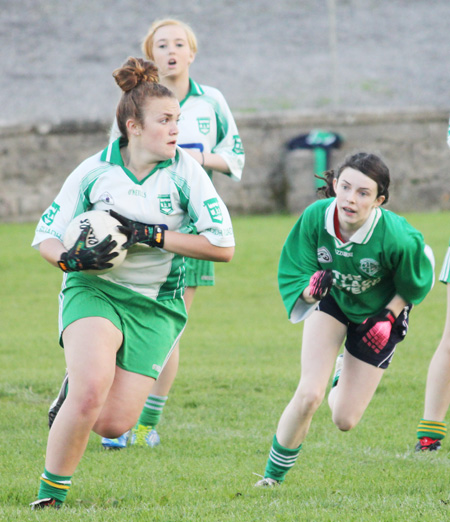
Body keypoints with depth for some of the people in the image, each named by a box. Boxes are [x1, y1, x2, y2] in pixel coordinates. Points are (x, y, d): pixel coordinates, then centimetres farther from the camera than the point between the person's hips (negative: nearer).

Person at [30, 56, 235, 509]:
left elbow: (223, 246, -9)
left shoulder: (184, 171, -6)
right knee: (91, 390, -29)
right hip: (94, 290, -1)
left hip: (155, 305, 1)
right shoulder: (94, 171, -4)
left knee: (113, 423, -9)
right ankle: (51, 491, -11)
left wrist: (152, 236, -16)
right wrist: (72, 258, -18)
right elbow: (45, 236, 4)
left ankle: (76, 390, 28)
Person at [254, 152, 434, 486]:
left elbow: (415, 283, -12)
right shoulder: (316, 217, -29)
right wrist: (310, 289, -39)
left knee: (344, 420, 4)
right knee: (309, 396, -18)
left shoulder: (396, 238, -35)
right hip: (331, 302, 1)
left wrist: (388, 318, -20)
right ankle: (273, 476, 4)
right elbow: (294, 275, -17)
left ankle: (344, 373, 41)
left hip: (378, 313, -1)